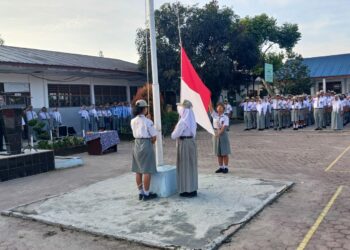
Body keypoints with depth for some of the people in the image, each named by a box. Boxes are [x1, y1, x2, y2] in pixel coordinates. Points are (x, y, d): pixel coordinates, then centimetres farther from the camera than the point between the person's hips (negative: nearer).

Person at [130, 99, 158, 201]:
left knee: (138, 171, 11)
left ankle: (140, 193, 20)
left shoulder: (133, 121, 4)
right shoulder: (148, 121, -13)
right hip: (146, 145, -6)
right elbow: (154, 137, -10)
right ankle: (146, 194, 8)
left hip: (137, 145, 6)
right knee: (147, 171, 1)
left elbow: (135, 134, 7)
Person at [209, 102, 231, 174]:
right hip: (216, 134, 4)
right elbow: (210, 108, -5)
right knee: (218, 153, 9)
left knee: (224, 152, 1)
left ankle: (226, 168, 9)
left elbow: (224, 127, -16)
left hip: (223, 134, -4)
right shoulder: (214, 115, 6)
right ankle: (221, 167, 18)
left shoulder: (225, 117, -6)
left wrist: (219, 133, -29)